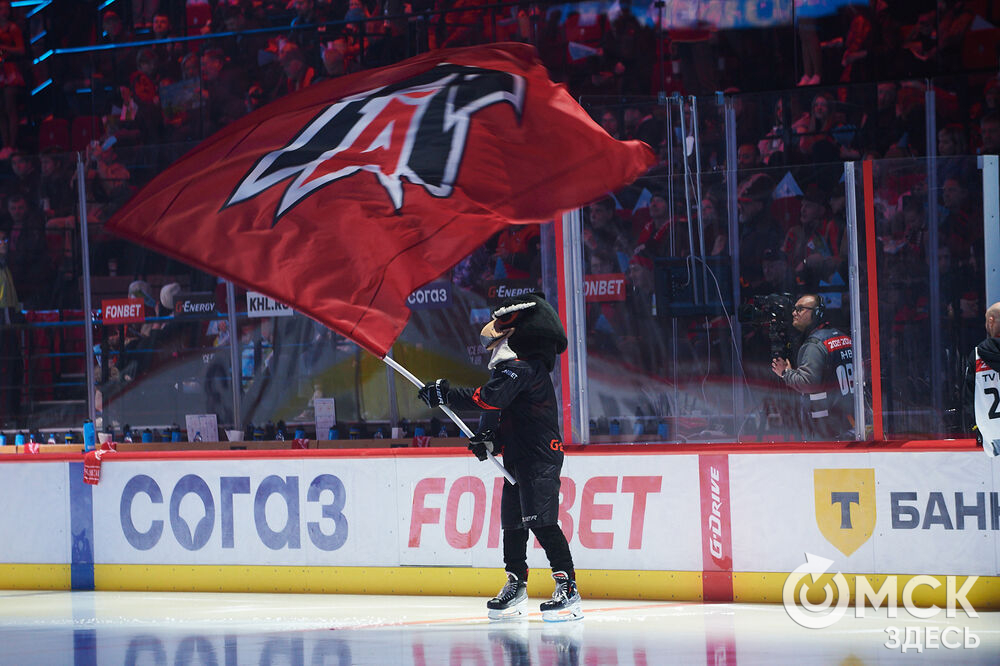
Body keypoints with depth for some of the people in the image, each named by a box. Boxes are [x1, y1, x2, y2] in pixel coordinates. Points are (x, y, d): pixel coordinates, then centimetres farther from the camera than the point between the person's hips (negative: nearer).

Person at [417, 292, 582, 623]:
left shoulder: (523, 368, -16)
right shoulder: (509, 367, 18)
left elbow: (488, 398, -27)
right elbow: (498, 411, 24)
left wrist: (445, 394, -22)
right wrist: (488, 438, 6)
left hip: (540, 459, -11)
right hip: (518, 461, 11)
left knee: (542, 522, -15)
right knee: (513, 523, 13)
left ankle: (567, 586, -16)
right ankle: (516, 586, 22)